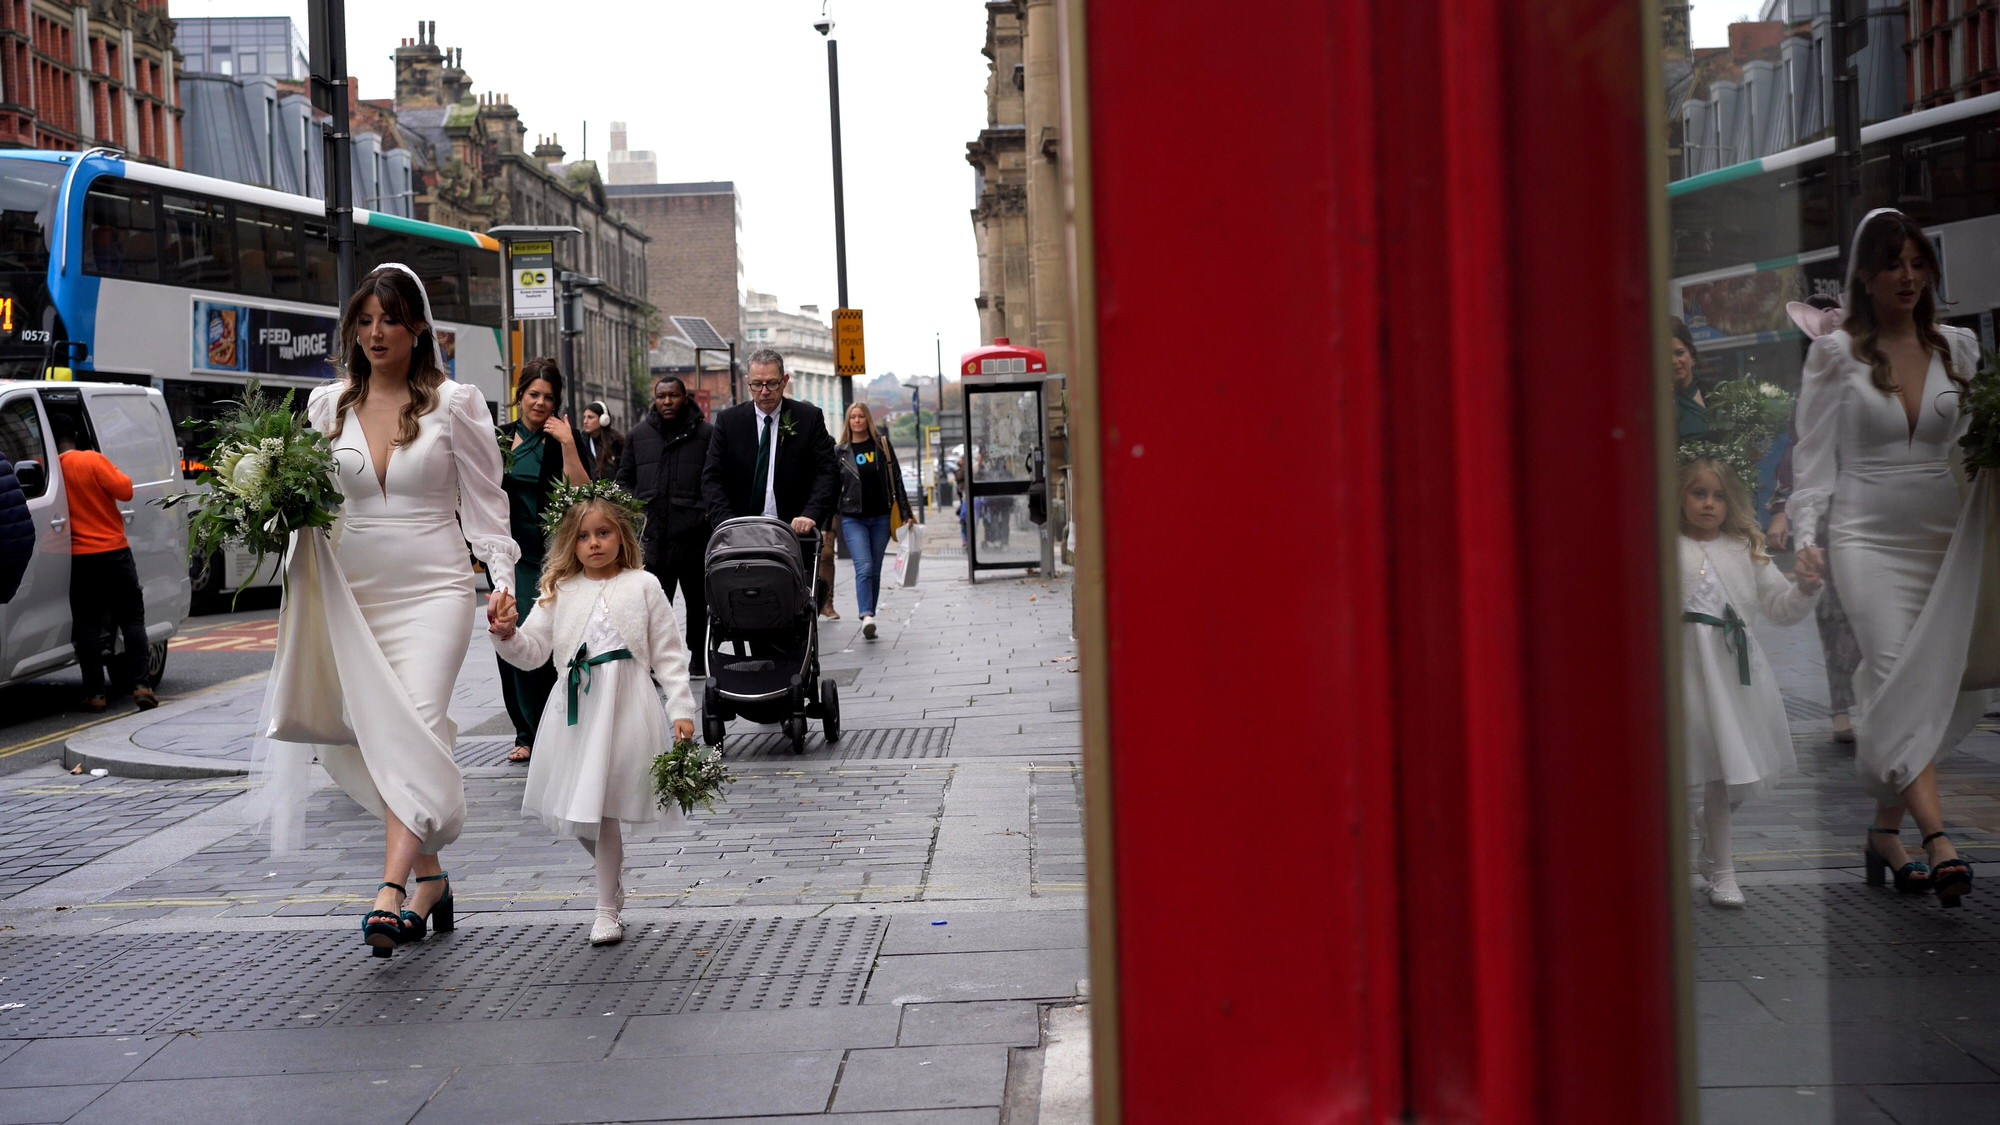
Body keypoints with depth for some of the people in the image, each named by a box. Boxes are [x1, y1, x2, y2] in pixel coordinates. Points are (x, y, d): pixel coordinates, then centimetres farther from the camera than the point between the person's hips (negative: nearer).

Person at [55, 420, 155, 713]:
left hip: (79, 558, 1)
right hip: (114, 552, -1)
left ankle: (95, 694, 4)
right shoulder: (92, 461, -8)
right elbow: (124, 491, -10)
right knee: (132, 619, 6)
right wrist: (120, 477, 9)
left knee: (87, 625, 7)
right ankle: (140, 686, -3)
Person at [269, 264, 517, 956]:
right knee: (374, 740, 5)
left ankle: (391, 892, -26)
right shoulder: (327, 405, 11)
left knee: (415, 734, -18)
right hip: (352, 594, 4)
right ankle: (429, 876, 19)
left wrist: (502, 577, -10)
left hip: (432, 591, -4)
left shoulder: (454, 403, 1)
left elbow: (484, 501, 1)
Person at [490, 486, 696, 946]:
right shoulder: (560, 592, 10)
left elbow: (668, 653, 2)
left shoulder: (642, 586, 3)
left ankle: (608, 910, 5)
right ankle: (613, 888, 30)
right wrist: (507, 635, -13)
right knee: (578, 811, 6)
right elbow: (533, 650, 8)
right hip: (575, 710, 4)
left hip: (625, 708, -4)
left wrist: (681, 709, -5)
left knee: (603, 809, -5)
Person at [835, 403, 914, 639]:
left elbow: (896, 481, 7)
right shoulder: (840, 451, 4)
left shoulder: (882, 445, 6)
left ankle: (870, 616, 13)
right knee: (864, 567, -17)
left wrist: (906, 514, 2)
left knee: (875, 571, 6)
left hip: (881, 518, 2)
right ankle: (867, 617, -28)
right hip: (853, 519, -2)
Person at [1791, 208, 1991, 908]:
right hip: (1868, 539, -4)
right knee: (1897, 681, -17)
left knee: (1932, 688, 2)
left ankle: (1885, 830, 16)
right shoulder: (1836, 354, 3)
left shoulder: (1956, 348, 12)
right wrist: (1807, 534, -10)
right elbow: (1816, 455, 0)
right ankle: (1937, 838, -23)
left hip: (1942, 539, 4)